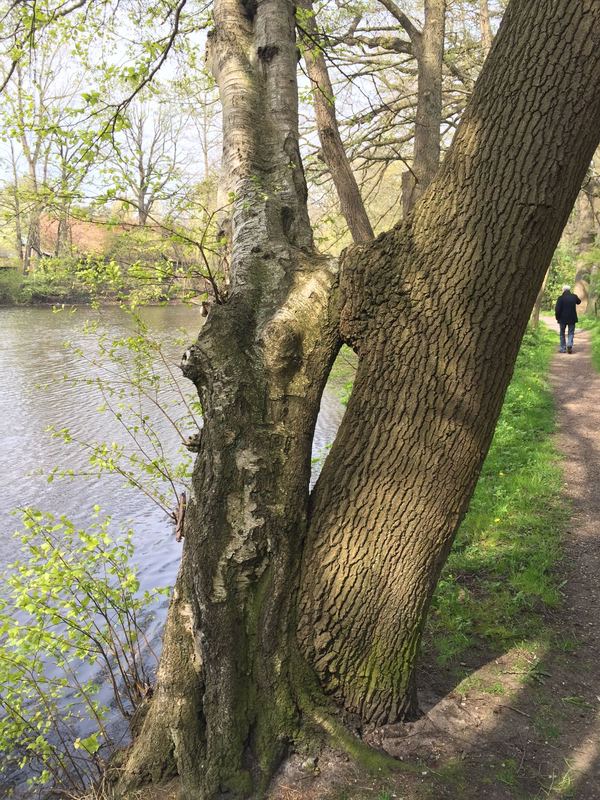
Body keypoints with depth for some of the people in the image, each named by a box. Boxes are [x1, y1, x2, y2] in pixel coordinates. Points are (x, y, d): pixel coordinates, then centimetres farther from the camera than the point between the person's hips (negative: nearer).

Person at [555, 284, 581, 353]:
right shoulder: (574, 297, 0)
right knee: (571, 333, 8)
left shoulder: (560, 298, -11)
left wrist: (557, 317, -2)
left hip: (562, 319, -2)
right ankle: (569, 345, -17)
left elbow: (557, 309, -14)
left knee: (562, 334, 12)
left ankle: (563, 349, 13)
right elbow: (579, 302, 24)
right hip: (572, 319, 2)